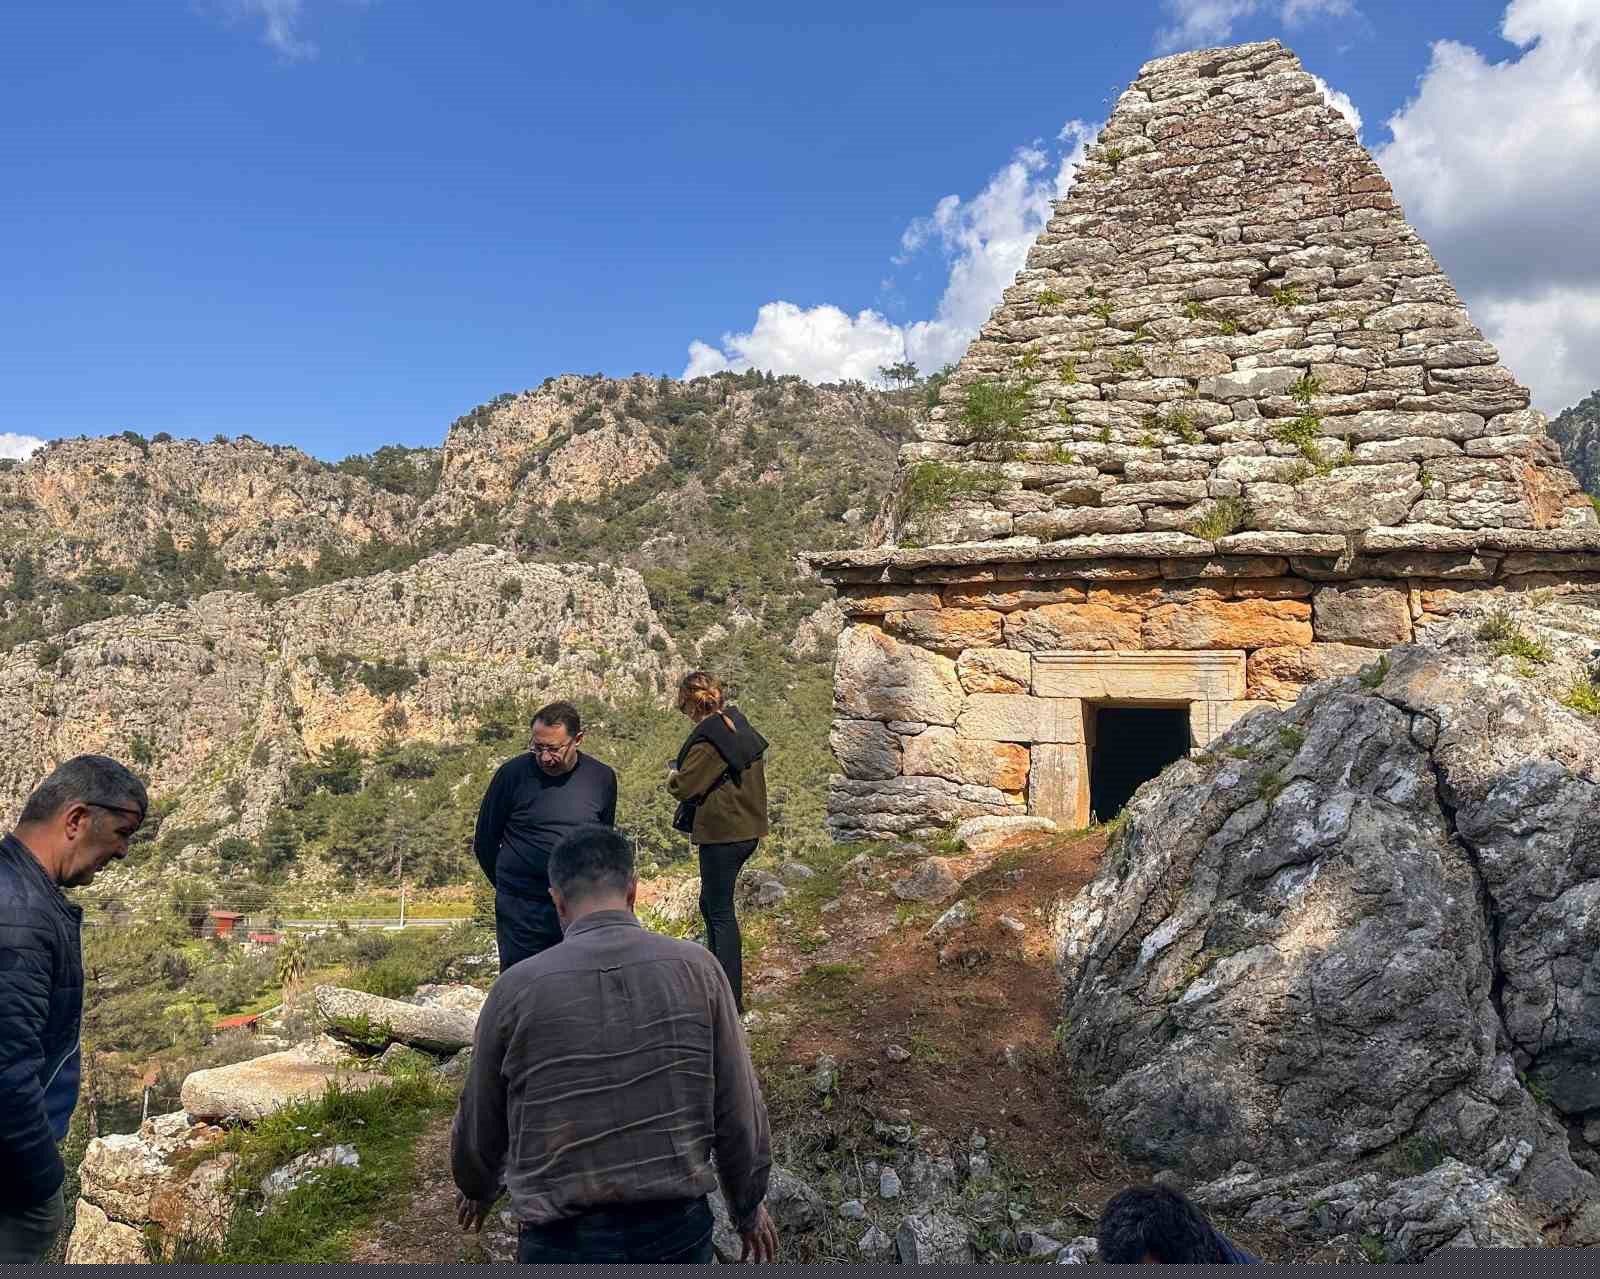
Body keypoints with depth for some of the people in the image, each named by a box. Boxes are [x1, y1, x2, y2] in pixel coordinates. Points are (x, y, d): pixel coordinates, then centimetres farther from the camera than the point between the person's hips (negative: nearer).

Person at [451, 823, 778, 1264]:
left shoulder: (516, 988, -10)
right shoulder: (696, 968, -9)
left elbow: (478, 1122, 4)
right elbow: (739, 1111, -3)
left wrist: (477, 1188, 26)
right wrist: (750, 1207, 14)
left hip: (562, 1242, -1)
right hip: (677, 1230, 1)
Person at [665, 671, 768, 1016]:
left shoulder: (708, 738, -20)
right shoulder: (738, 726, 8)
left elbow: (684, 787, -20)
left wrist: (673, 776, 4)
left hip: (722, 835, -9)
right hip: (746, 829, 9)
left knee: (720, 912, -1)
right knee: (711, 905, 21)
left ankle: (730, 998, 5)